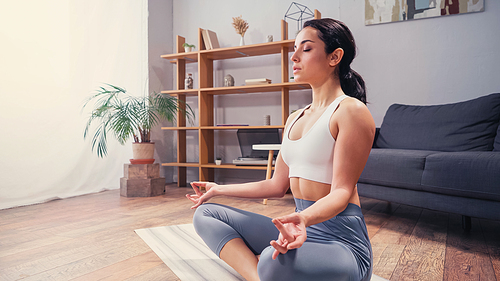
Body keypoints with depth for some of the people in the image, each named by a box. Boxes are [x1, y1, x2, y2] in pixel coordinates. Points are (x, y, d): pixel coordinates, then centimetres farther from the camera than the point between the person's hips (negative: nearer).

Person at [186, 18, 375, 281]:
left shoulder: (351, 110, -10)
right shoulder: (295, 118, 15)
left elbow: (342, 191, -16)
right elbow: (277, 185, 15)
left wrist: (303, 218, -37)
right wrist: (220, 189, 21)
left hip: (339, 237, -8)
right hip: (298, 227, 9)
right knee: (206, 214, 4)